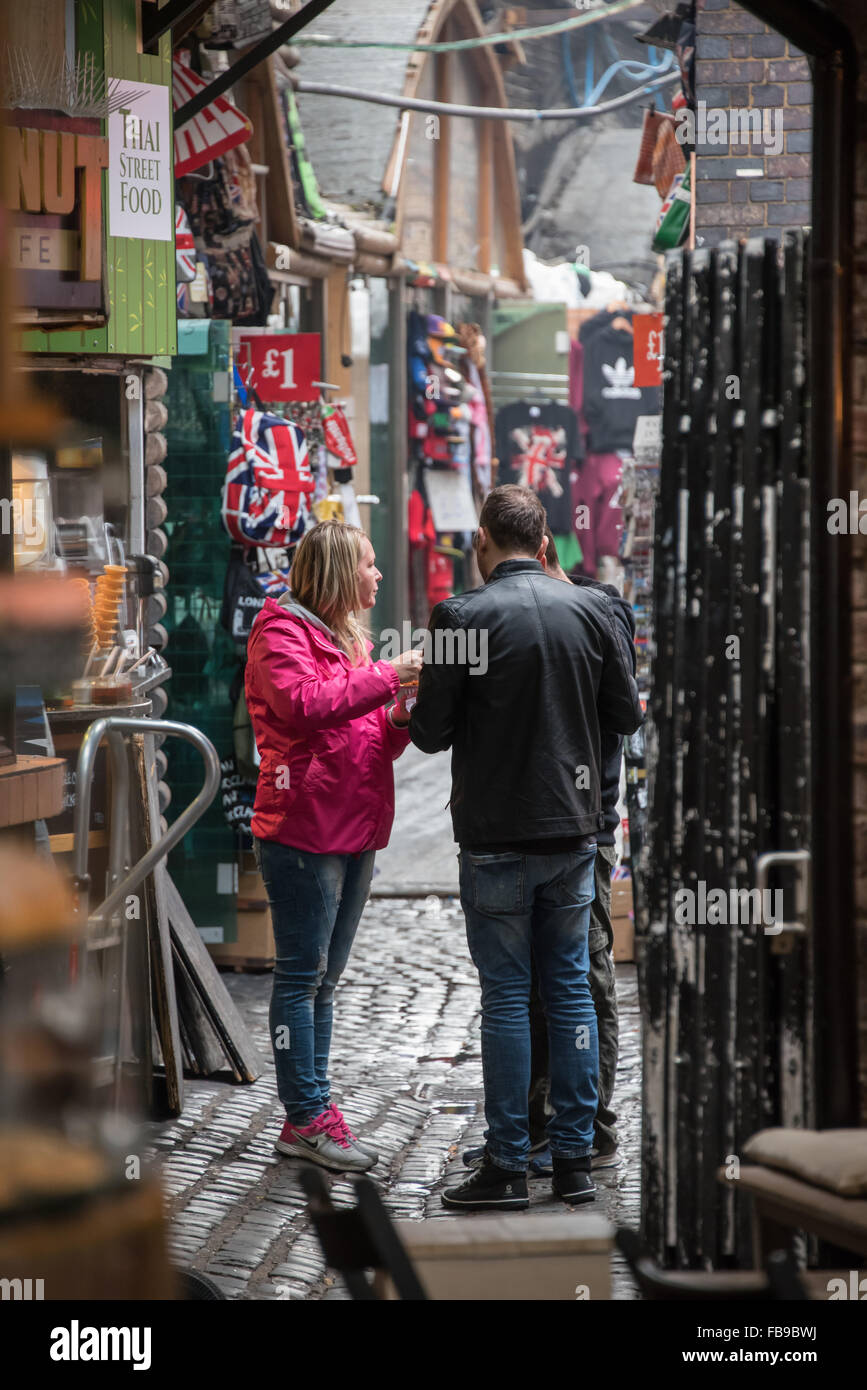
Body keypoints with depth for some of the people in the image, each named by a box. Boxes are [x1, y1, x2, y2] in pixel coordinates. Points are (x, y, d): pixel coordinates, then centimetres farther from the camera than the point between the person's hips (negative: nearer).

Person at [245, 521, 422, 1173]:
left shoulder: (349, 640, 22)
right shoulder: (281, 631, -6)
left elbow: (376, 743, 24)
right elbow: (305, 703, -24)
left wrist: (401, 716, 3)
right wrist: (387, 678, -20)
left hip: (355, 832, 9)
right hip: (304, 831, -9)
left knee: (324, 978, 10)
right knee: (303, 975, -6)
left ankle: (308, 1119, 14)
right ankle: (309, 1116, -4)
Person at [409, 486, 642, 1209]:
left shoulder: (462, 616, -11)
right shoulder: (593, 609, 0)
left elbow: (431, 733, -10)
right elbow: (627, 715, 6)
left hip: (496, 837, -3)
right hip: (575, 829, 4)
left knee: (506, 995, 1)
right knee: (570, 988, 11)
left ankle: (508, 1165, 3)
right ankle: (575, 1157, 13)